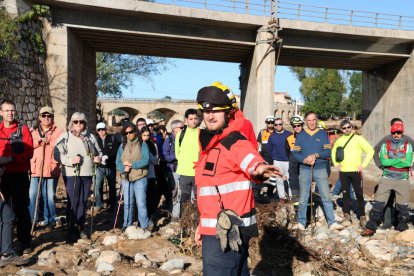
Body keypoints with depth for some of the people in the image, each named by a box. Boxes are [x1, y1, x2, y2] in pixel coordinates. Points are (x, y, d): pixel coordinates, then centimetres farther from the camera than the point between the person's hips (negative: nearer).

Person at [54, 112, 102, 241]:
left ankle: (80, 227, 21)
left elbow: (98, 152, 22)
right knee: (73, 202, -3)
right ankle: (71, 229, 7)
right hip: (71, 174, -4)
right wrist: (71, 160, -19)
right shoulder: (65, 136, 0)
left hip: (87, 174, 4)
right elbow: (57, 154, -7)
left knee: (83, 201, 9)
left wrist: (98, 158, 0)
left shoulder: (90, 137, 11)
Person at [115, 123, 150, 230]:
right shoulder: (123, 146, 10)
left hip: (140, 178, -4)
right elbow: (118, 161, 5)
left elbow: (145, 161, -13)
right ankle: (127, 225, 24)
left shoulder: (142, 145, -3)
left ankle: (144, 226, 3)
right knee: (127, 203, 12)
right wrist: (124, 168, -15)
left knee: (141, 203, -5)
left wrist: (131, 164, -13)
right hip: (126, 178, 4)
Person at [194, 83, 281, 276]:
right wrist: (203, 224, 24)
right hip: (218, 229, 9)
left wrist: (259, 168, -59)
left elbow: (250, 159, -37)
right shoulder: (210, 144, 15)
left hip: (227, 231, -9)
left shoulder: (234, 142, -14)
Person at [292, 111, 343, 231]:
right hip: (305, 170, 0)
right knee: (303, 198, 7)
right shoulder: (300, 135, 4)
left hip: (321, 169, 0)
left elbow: (328, 152, -4)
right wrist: (305, 160, -18)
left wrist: (316, 155, -20)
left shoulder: (323, 134, 3)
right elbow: (295, 153, -1)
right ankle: (301, 222, 19)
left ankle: (332, 222, 6)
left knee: (326, 197, 0)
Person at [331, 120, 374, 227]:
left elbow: (370, 151, -4)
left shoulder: (358, 138, -3)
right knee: (345, 194, 7)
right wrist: (336, 164, 10)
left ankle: (362, 216, 7)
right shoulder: (339, 140, 9)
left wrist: (363, 165, -9)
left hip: (355, 171, -3)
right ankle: (347, 216, 14)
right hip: (343, 172, 3)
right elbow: (333, 152, 25)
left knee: (359, 195, -1)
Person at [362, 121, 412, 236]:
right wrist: (400, 160, -12)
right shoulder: (386, 145, 3)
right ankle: (371, 227, 7)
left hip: (403, 180, 0)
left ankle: (402, 228, 24)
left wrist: (390, 161, -12)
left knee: (403, 206, 7)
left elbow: (408, 162, -14)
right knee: (378, 203, 0)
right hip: (387, 178, 0)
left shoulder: (408, 146, 2)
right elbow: (383, 161, -11)